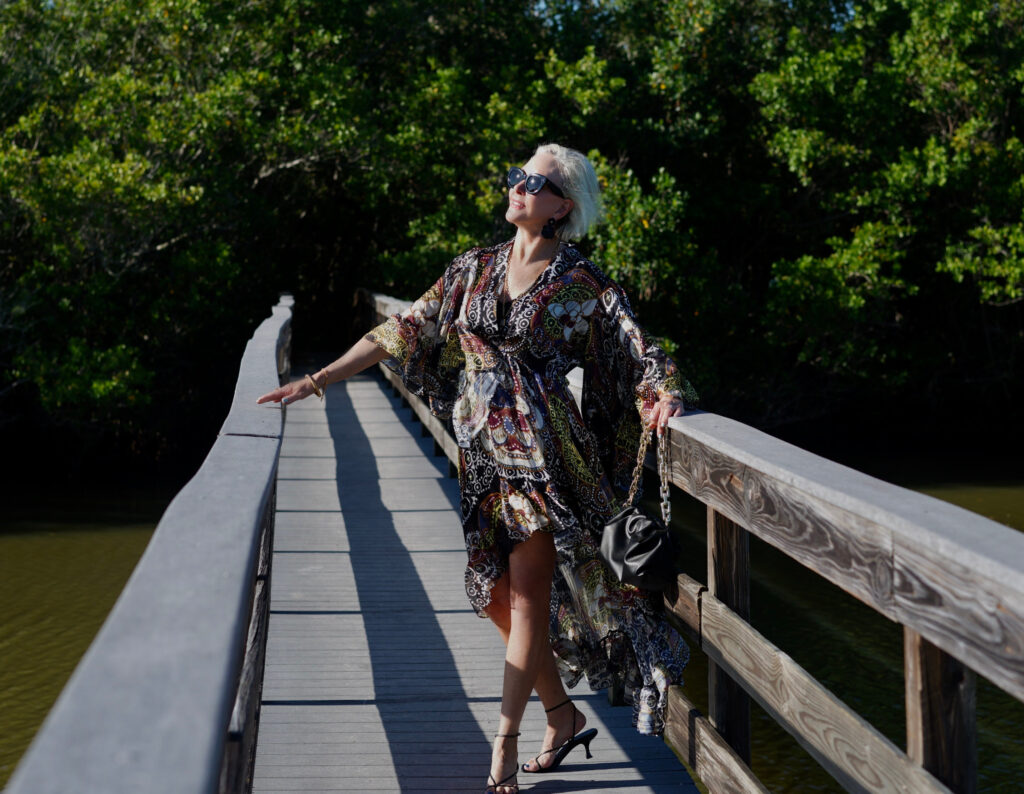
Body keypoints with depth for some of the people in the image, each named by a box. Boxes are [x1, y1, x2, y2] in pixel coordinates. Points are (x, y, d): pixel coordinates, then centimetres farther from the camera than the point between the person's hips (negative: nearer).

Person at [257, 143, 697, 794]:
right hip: (485, 454, 5)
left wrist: (665, 397, -28)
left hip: (544, 452, -5)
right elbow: (404, 332, 10)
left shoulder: (585, 284, -3)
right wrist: (316, 381, 7)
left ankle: (505, 741, 6)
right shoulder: (475, 270, 10)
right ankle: (564, 718, 23)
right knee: (498, 599, 8)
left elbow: (641, 354, -5)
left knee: (526, 597, -4)